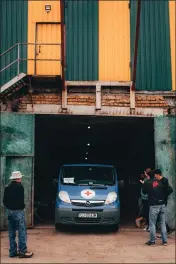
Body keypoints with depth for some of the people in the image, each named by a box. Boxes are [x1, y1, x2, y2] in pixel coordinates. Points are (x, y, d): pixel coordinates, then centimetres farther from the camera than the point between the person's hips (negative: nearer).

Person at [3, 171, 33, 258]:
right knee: (22, 232, -5)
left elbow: (4, 201, 12)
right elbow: (21, 200, -17)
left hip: (9, 211, 8)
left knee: (11, 233, 11)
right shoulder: (19, 187, -13)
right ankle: (22, 251, -5)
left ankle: (12, 252, 15)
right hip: (18, 211, -8)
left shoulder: (7, 188, 9)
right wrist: (22, 206, 0)